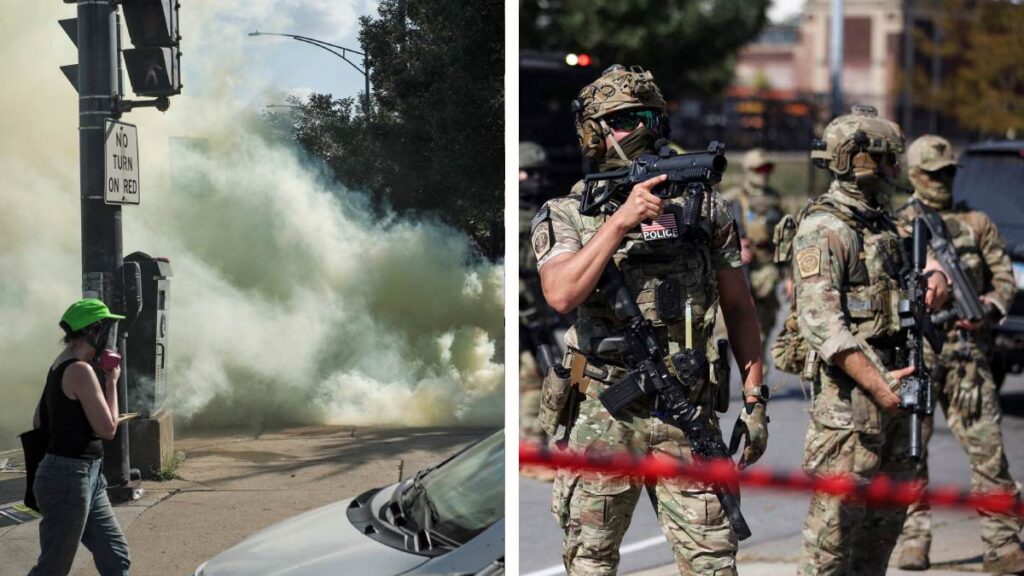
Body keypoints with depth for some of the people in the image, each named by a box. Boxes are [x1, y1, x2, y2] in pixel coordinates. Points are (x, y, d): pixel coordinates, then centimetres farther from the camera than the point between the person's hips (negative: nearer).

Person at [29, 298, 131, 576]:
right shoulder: (80, 370, -18)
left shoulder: (60, 367, 12)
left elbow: (39, 421, 19)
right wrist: (111, 382, -7)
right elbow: (108, 428, -17)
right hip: (69, 477, -10)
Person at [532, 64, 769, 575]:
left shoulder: (704, 207, 7)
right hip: (601, 415, -1)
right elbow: (561, 294, -18)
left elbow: (738, 306, 12)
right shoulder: (563, 217, 1)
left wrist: (755, 398, 6)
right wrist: (621, 220, -21)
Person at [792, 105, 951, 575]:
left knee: (888, 508, 15)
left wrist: (934, 274, 7)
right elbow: (822, 321, -22)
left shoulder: (881, 224, 15)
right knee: (838, 516, -8)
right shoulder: (823, 231, -13)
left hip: (889, 380, 9)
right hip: (850, 390, -9)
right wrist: (877, 386, -27)